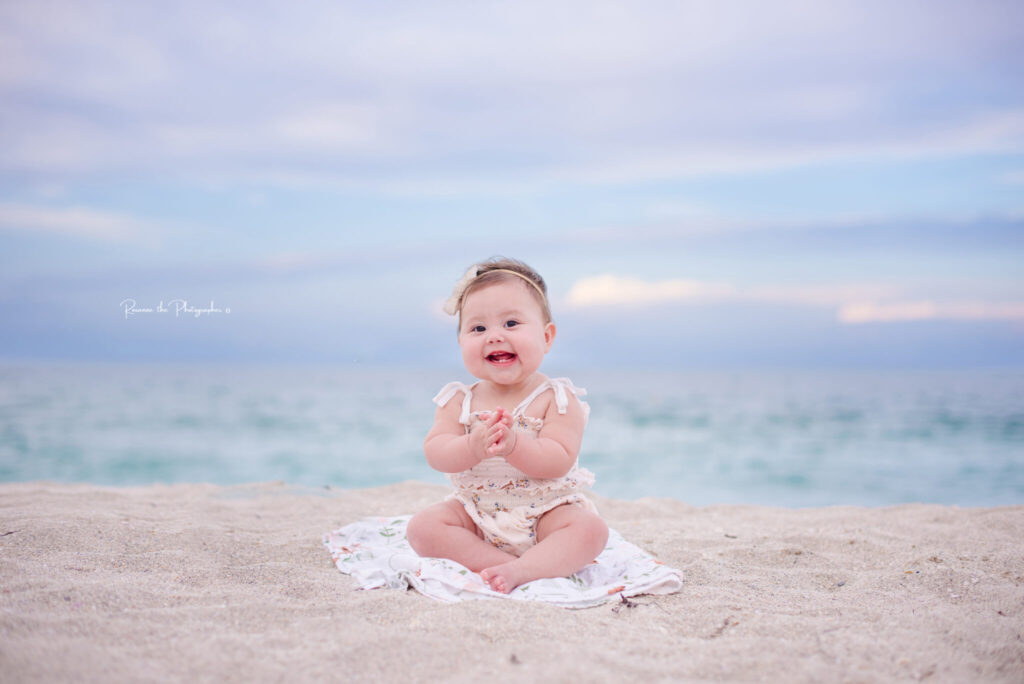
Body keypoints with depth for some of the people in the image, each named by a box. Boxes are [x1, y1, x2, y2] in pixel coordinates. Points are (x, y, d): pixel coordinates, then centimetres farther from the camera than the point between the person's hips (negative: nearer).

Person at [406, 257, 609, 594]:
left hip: (546, 512, -2)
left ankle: (521, 571, -38)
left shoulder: (557, 399, -9)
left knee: (590, 529, -28)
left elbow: (559, 461, -20)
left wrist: (513, 444, -38)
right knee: (422, 527, -20)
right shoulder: (459, 401, 0)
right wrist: (473, 447, -34)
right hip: (475, 513, 3)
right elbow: (434, 453, -12)